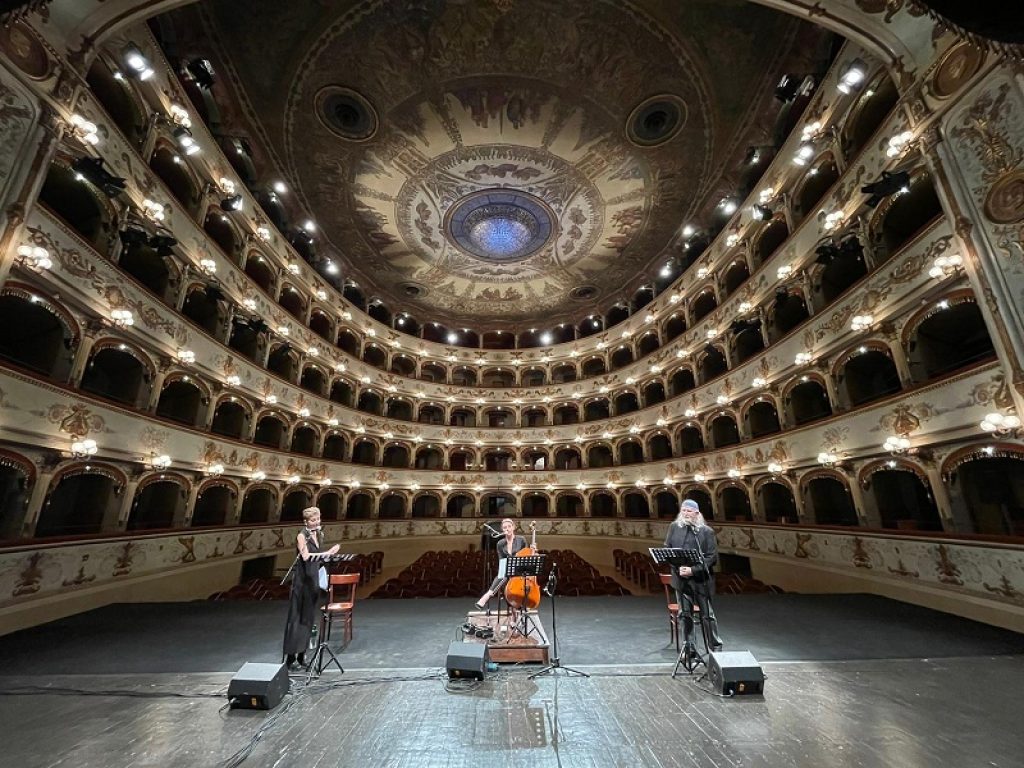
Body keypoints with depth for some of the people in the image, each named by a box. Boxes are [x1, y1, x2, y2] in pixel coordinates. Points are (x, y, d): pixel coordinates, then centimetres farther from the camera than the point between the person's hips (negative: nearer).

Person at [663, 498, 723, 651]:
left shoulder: (706, 531, -7)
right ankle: (688, 647, 27)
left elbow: (712, 557, -9)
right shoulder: (674, 527, 1)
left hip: (700, 579, -2)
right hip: (681, 578, 3)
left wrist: (693, 570, -18)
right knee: (685, 614, 13)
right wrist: (678, 567, -11)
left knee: (707, 614, 11)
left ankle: (716, 647, 29)